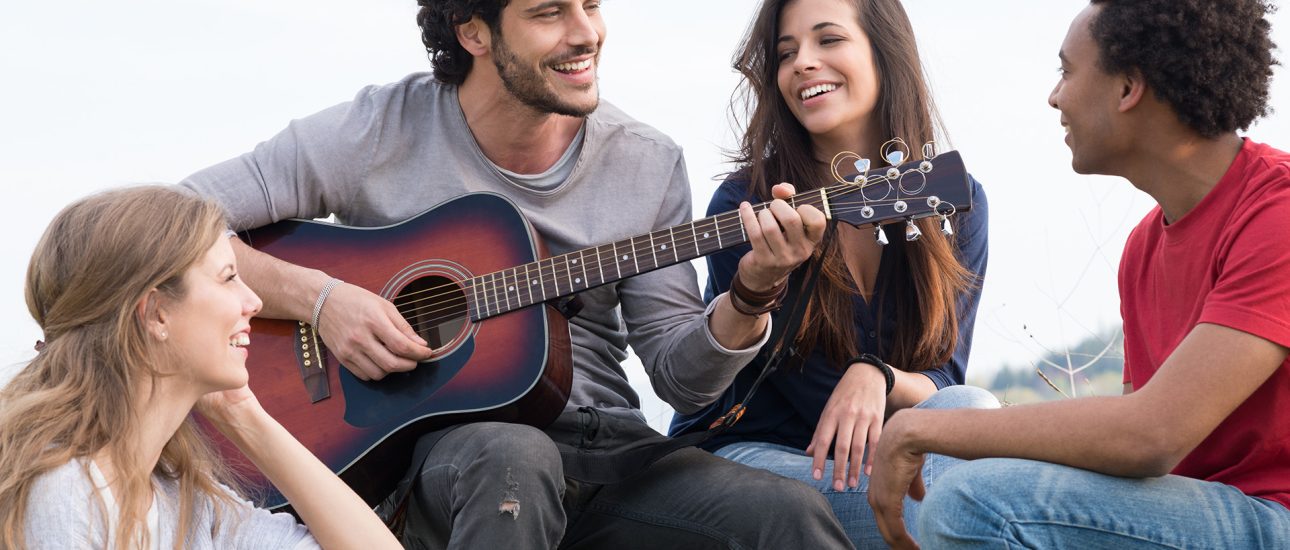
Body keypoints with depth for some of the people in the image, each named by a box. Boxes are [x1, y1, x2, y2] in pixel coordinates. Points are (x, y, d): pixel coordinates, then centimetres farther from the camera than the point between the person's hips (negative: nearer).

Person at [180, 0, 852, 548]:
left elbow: (681, 378, 6)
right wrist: (317, 296, -19)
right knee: (512, 455, -40)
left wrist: (751, 296, -14)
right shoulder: (379, 133, -5)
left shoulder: (647, 164, 4)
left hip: (604, 452, 2)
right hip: (434, 436, -2)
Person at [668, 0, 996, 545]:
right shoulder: (742, 206, -11)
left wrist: (877, 377, -27)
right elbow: (814, 396, -10)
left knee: (969, 407, -28)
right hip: (748, 451, -4)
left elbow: (942, 380, -6)